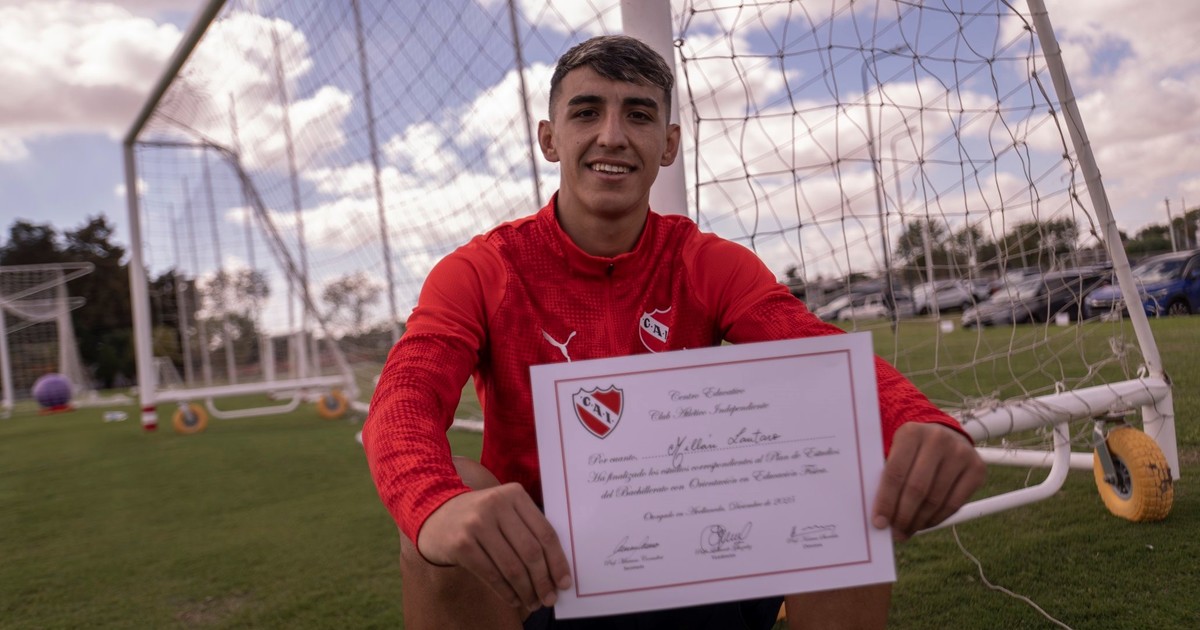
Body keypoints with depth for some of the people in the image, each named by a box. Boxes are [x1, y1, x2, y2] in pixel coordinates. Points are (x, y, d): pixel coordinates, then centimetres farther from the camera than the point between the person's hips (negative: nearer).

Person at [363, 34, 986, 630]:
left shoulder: (711, 265, -2)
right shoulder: (479, 273, -8)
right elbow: (403, 402, -24)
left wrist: (922, 427, -42)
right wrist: (439, 506, -49)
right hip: (539, 574, -1)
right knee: (452, 491, -33)